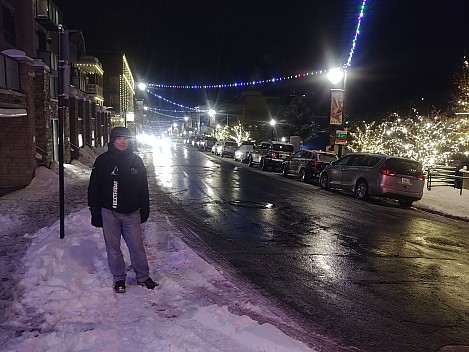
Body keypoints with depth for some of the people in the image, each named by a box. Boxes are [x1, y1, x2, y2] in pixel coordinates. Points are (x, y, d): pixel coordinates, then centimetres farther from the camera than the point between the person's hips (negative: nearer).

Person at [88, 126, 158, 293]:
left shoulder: (136, 161, 6)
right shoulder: (103, 161, -2)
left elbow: (143, 188, 11)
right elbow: (94, 188, -1)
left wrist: (145, 210, 10)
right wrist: (95, 212, -4)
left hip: (131, 213, 1)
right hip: (109, 213, -1)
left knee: (137, 246, 5)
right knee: (113, 248, 8)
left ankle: (143, 276, 22)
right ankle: (119, 279, 24)